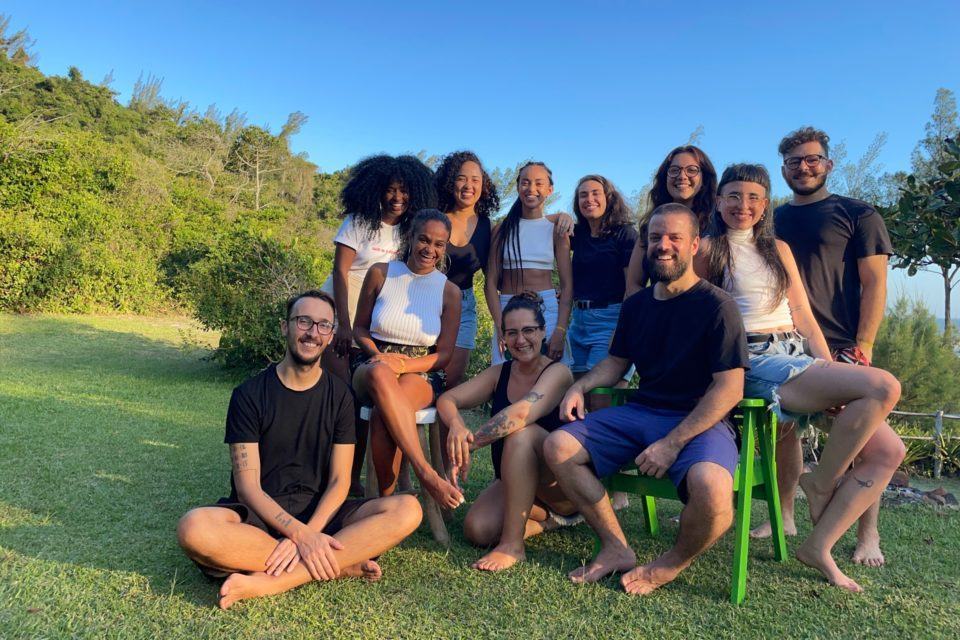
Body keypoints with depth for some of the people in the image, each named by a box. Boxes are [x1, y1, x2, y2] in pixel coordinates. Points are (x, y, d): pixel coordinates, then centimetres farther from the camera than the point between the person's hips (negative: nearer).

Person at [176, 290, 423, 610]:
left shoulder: (339, 395, 2)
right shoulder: (249, 394, -4)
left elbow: (339, 481, -3)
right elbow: (247, 486, -11)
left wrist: (308, 534, -22)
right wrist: (301, 534, -26)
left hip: (319, 513, 2)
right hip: (259, 514, -2)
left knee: (407, 509, -23)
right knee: (195, 528, -36)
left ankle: (270, 582, -26)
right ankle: (341, 565, -23)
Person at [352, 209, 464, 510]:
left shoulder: (449, 291, 4)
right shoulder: (380, 273, 6)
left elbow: (444, 354, 3)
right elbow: (359, 328, 12)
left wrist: (403, 364, -16)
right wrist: (379, 355, -10)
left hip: (420, 373, 0)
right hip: (374, 364, 1)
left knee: (383, 412, -38)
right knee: (380, 374, -41)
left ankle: (386, 497, -25)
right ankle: (427, 474, -45)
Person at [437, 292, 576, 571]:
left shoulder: (557, 372, -13)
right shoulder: (499, 374, 5)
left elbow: (521, 413, -32)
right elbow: (447, 399, -5)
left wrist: (470, 443, -36)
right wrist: (456, 425, -29)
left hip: (562, 485, -6)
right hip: (512, 483, 6)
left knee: (521, 433, -32)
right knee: (477, 529, -20)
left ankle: (512, 544, -25)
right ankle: (546, 519, 10)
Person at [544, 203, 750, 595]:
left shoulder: (716, 305, -9)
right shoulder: (636, 305, 10)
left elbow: (729, 389, -14)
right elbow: (616, 362, 22)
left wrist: (672, 444, -21)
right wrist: (580, 387, 0)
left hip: (699, 421, -6)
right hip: (641, 412, 6)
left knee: (711, 487, -37)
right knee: (558, 446, -10)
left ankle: (672, 564, -3)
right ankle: (617, 548, -1)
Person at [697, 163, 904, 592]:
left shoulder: (778, 250, 21)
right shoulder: (708, 249, 4)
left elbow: (804, 318, 18)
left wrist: (831, 372, 4)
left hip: (796, 358, 7)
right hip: (753, 363, -7)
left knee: (888, 450, -7)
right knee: (884, 387, -24)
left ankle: (819, 547, 0)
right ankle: (821, 483, -4)